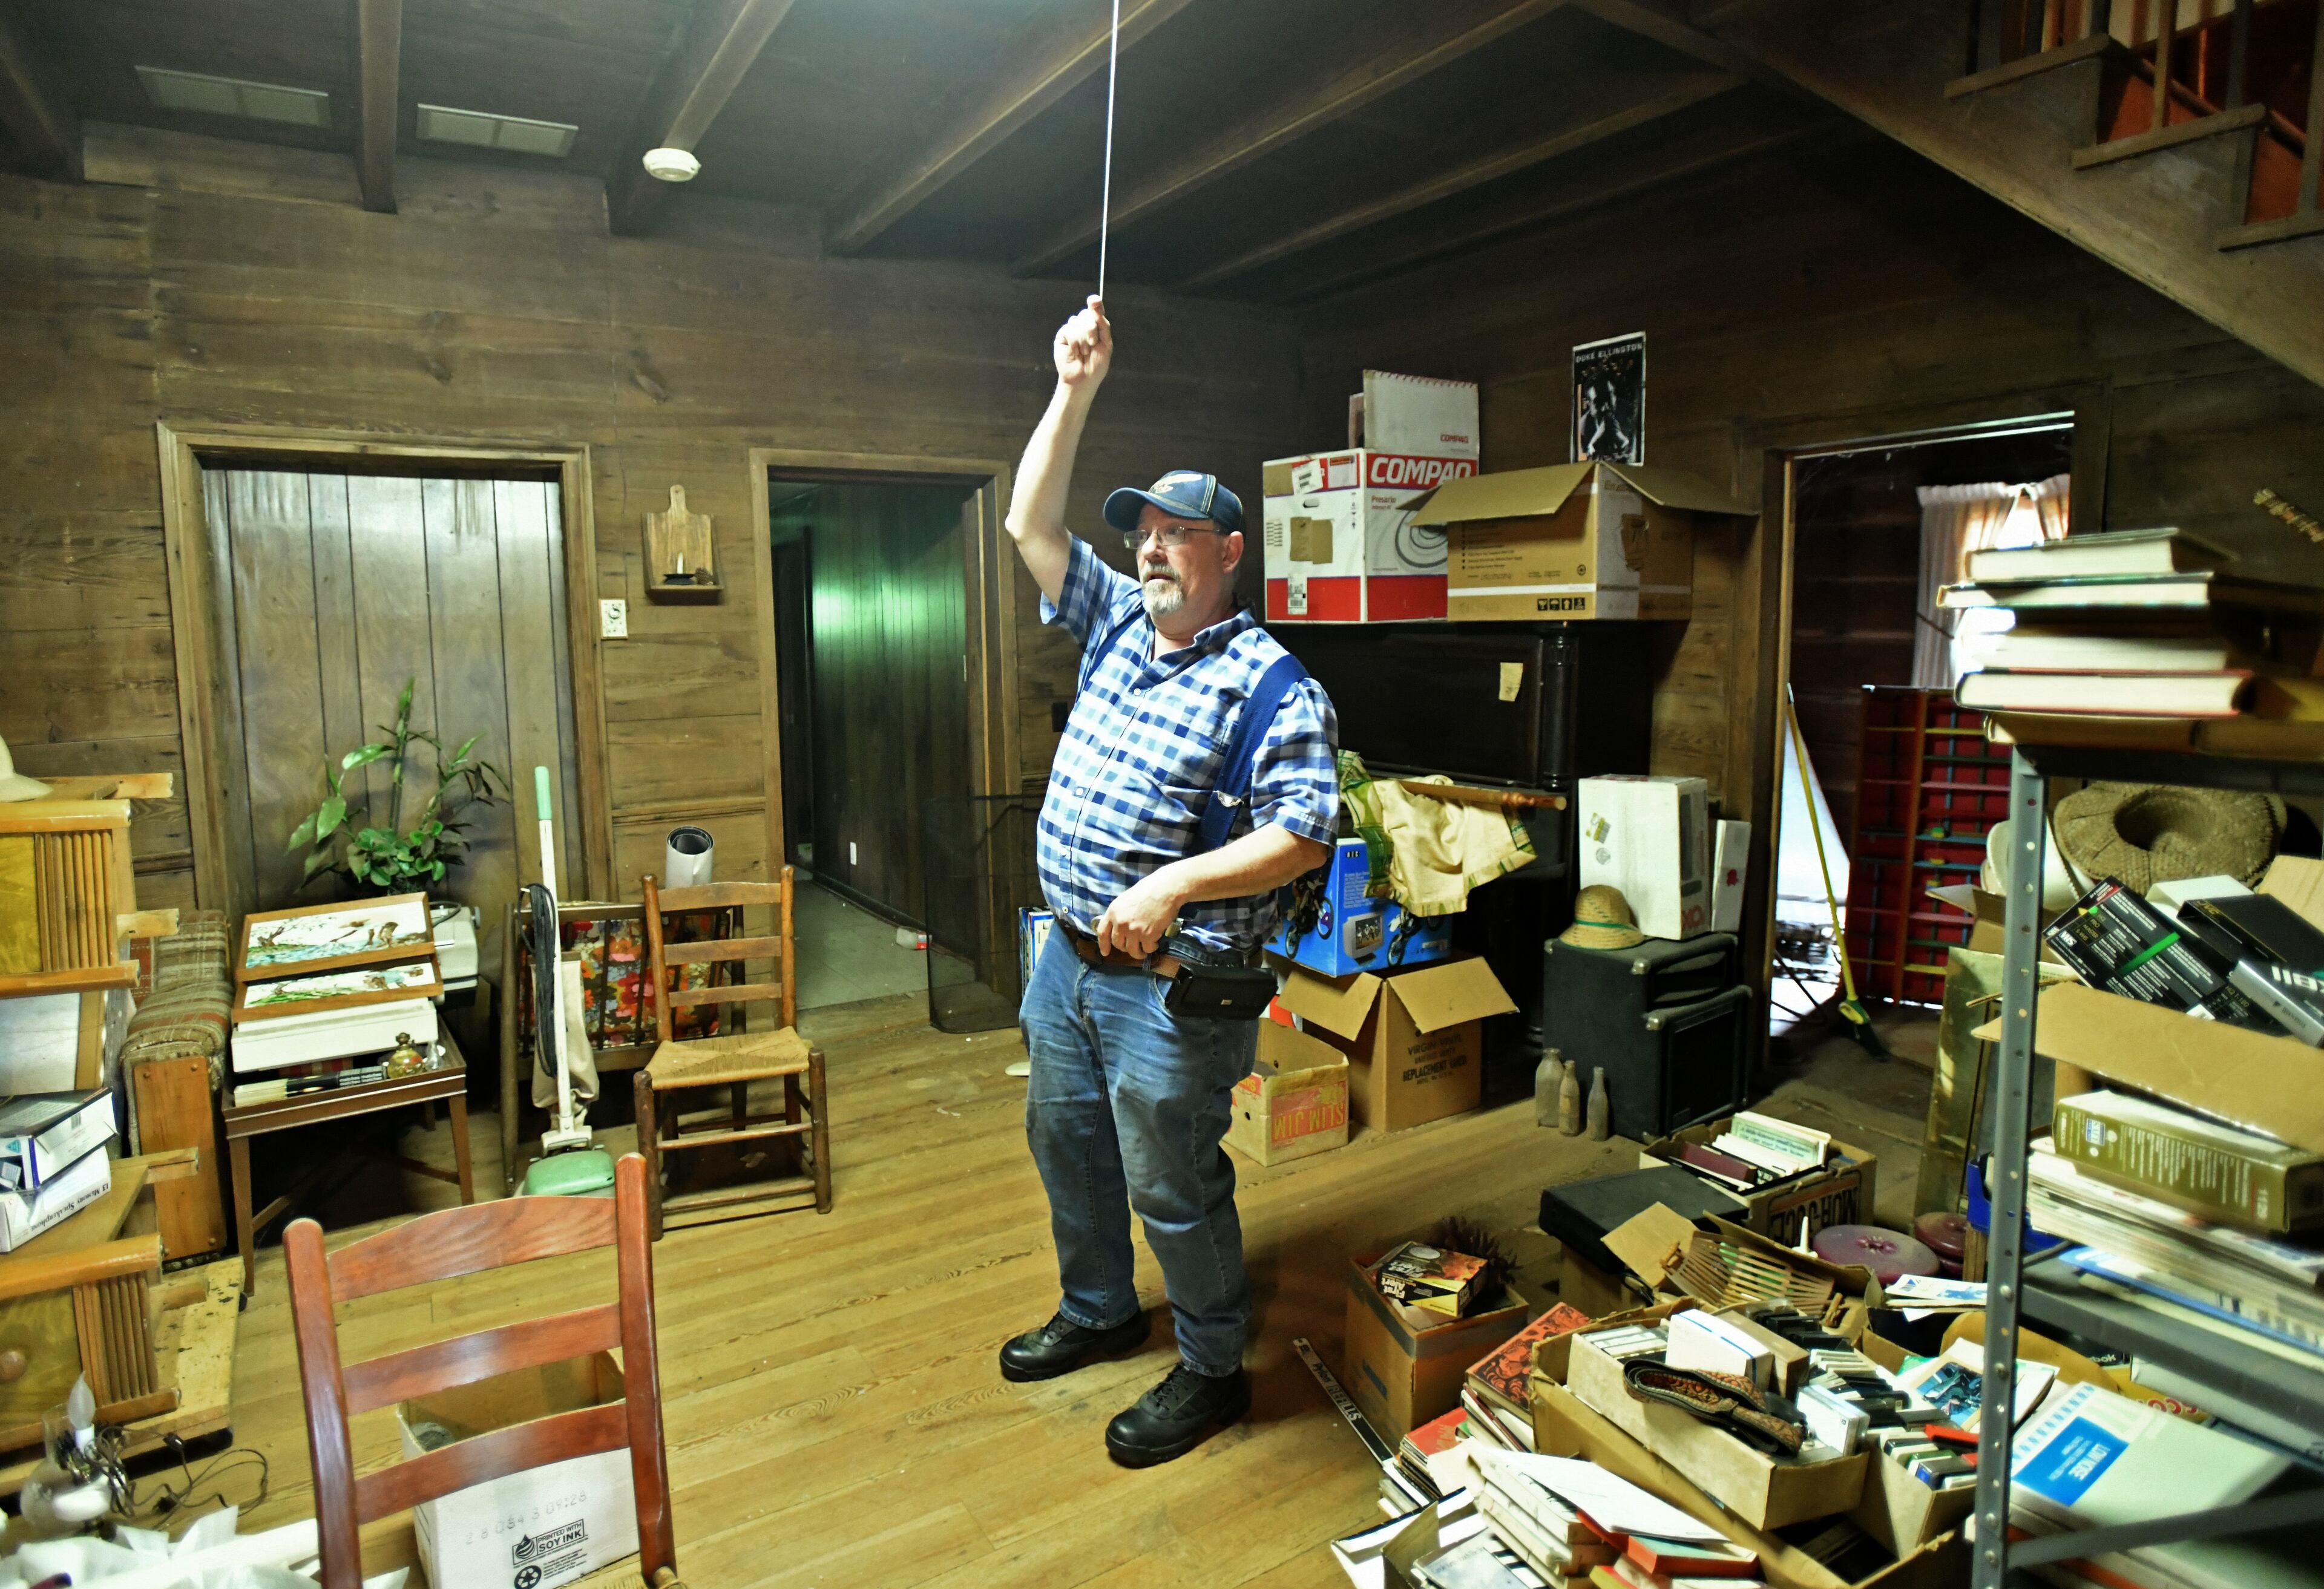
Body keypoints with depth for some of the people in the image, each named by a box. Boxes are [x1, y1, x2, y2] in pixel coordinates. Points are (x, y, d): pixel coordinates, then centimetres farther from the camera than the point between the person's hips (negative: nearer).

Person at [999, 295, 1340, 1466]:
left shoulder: (1270, 684, -15)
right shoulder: (1118, 625, 7)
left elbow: (1307, 832, -21)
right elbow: (1031, 524, 7)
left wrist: (1170, 887, -27)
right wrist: (1075, 388, 1)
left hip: (1168, 979, -8)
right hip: (1069, 953, 8)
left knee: (1172, 1186, 6)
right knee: (1065, 1143, 22)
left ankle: (1212, 1370, 30)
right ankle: (1097, 1312, 46)